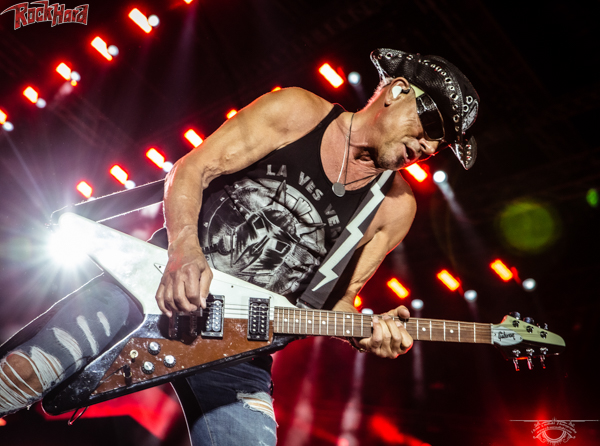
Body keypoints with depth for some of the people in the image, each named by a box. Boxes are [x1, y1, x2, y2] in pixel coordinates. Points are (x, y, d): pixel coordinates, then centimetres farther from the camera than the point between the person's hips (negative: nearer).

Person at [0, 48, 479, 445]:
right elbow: (191, 170, -4)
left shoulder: (394, 208, 7)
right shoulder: (298, 112, -1)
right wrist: (184, 250, -21)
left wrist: (365, 330, -10)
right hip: (161, 283, -2)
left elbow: (337, 295, 12)